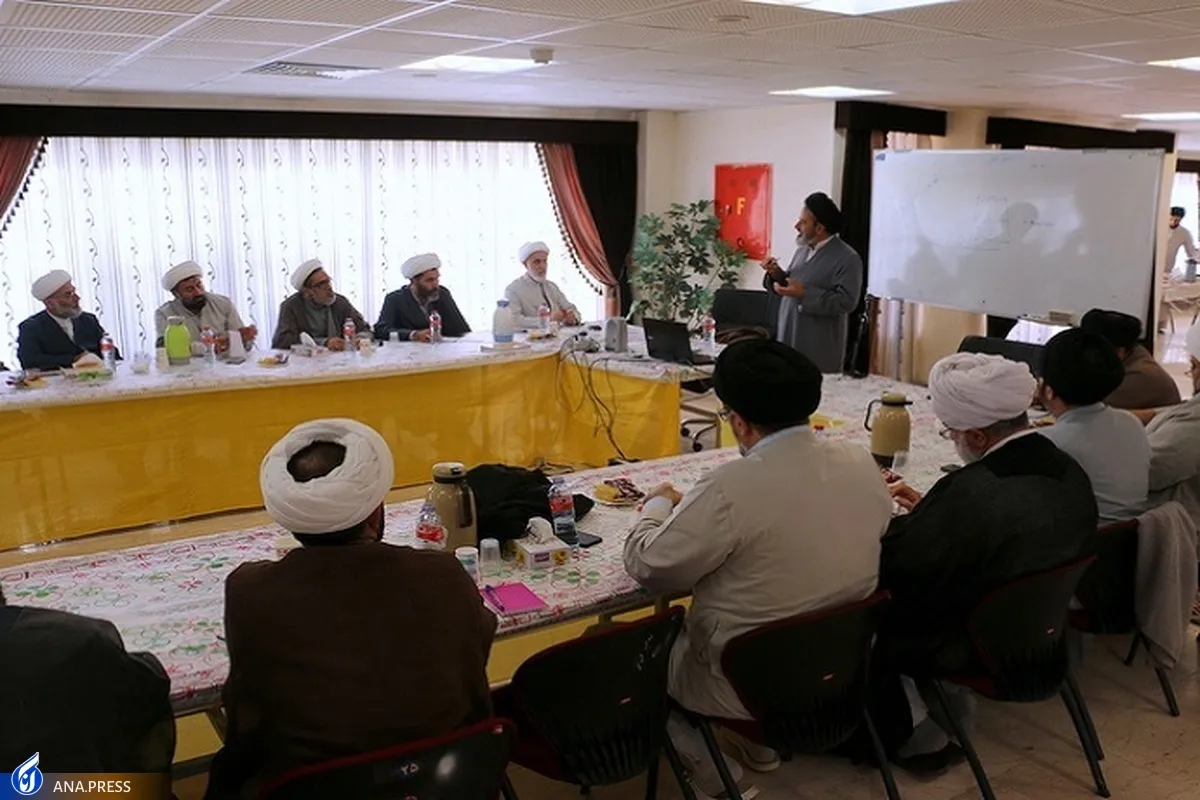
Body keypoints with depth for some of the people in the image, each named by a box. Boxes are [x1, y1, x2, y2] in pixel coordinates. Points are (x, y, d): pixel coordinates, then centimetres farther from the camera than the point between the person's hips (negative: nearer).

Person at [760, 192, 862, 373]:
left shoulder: (847, 258, -12)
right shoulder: (803, 249, 12)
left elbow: (846, 301, -19)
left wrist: (805, 294, -24)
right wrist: (777, 274, -1)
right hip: (788, 341, 7)